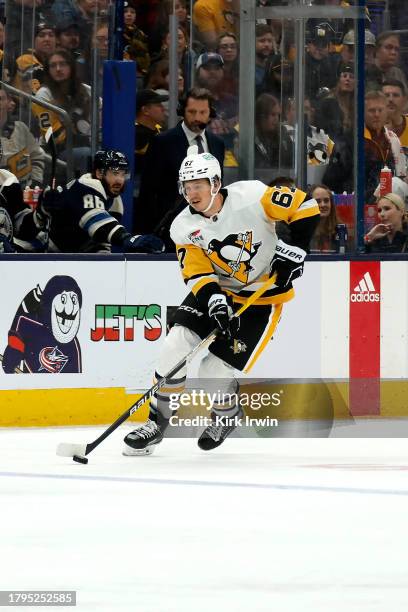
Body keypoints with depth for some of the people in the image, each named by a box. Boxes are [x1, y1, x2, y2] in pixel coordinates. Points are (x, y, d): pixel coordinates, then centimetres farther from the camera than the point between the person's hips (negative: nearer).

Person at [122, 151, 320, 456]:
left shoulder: (251, 196, -21)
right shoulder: (184, 227, -8)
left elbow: (304, 207, -14)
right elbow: (197, 272, -12)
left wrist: (294, 249, -19)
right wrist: (213, 300, -30)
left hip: (263, 296, -4)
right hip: (215, 290, 4)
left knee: (215, 373, -11)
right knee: (176, 345, -16)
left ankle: (228, 413, 23)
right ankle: (157, 423, -1)